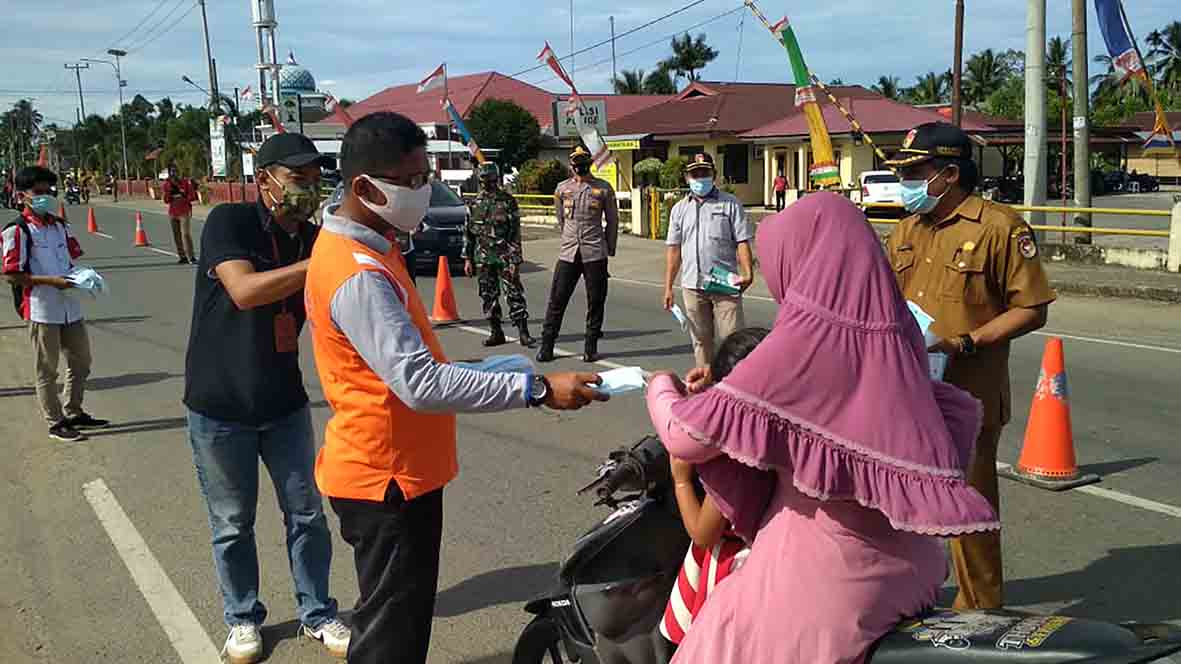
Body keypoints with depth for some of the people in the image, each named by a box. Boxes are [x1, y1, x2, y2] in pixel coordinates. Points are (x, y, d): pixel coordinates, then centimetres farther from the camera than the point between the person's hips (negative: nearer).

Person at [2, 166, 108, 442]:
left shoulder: (60, 225, 10)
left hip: (70, 306, 7)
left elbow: (74, 258, 19)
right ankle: (56, 423, 16)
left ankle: (74, 413, 32)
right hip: (41, 310, -7)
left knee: (80, 361, 16)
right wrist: (51, 281, -20)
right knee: (46, 370, 6)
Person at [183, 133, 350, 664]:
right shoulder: (229, 222, -14)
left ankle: (317, 614, 26)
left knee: (307, 515, 10)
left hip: (285, 404, 4)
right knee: (232, 525, 11)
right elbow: (244, 291, -31)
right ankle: (243, 619, 30)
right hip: (219, 408, -4)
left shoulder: (314, 240, 1)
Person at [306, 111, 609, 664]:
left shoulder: (361, 244, 7)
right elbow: (420, 385, -33)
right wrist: (536, 389, -33)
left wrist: (458, 369, 13)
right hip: (386, 479, -10)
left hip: (400, 469, 10)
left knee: (401, 618, 22)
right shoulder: (357, 275, -26)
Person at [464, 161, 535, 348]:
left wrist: (515, 260, -12)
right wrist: (468, 258, 9)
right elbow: (468, 233, 13)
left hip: (504, 256, -4)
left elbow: (515, 233, -7)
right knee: (488, 296, 8)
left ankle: (523, 332, -2)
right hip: (483, 258, 5)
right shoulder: (476, 204, 9)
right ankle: (496, 333, 17)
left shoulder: (508, 202, -4)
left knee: (514, 294, -5)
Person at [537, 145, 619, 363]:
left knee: (595, 301, 2)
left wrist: (609, 250, 8)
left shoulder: (603, 189, 2)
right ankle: (546, 346, 7)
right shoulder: (562, 189, 9)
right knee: (557, 300, 0)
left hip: (595, 255, -2)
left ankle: (591, 347, 12)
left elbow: (612, 221, 9)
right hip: (568, 253, 2)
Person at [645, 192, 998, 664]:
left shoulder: (806, 339, -21)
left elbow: (688, 436, -17)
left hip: (825, 572, -7)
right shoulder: (893, 331, -1)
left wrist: (661, 391, 6)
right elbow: (960, 412, 16)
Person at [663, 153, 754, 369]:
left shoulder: (730, 204, 3)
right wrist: (668, 287, 9)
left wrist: (747, 273, -16)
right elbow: (673, 249, 13)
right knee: (701, 340, 11)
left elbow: (742, 242, -2)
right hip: (692, 286, 4)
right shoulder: (679, 209, 13)